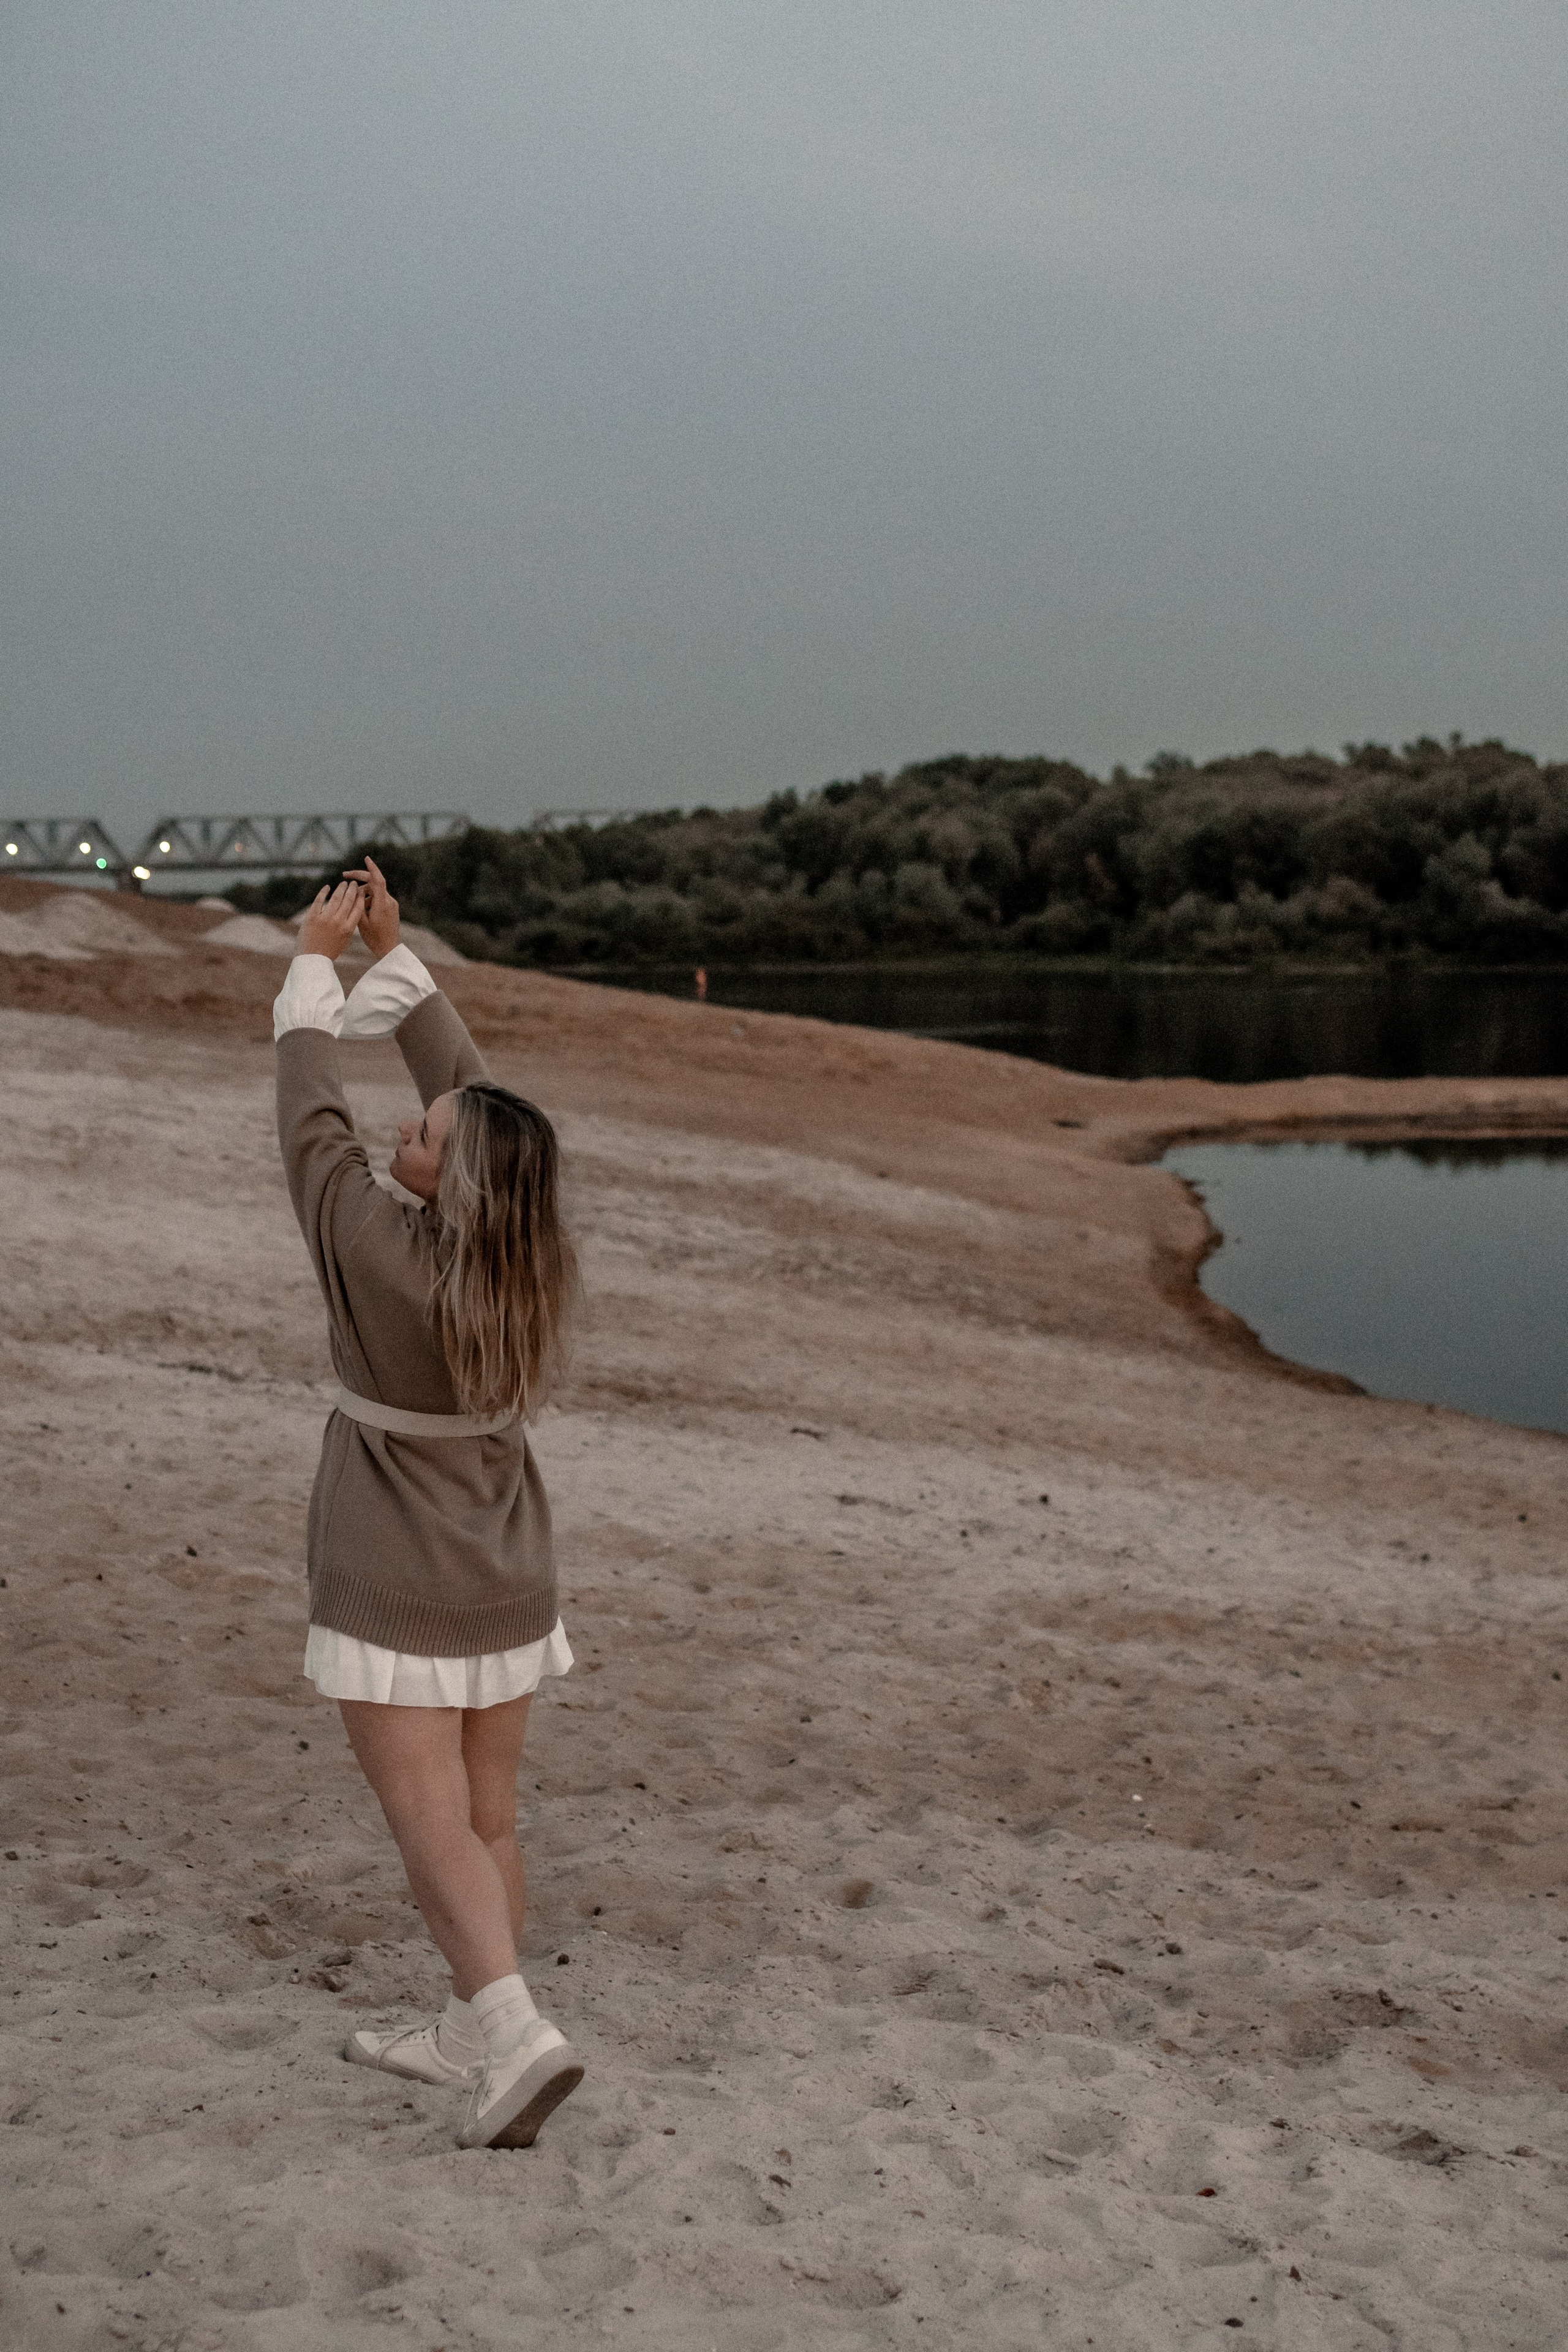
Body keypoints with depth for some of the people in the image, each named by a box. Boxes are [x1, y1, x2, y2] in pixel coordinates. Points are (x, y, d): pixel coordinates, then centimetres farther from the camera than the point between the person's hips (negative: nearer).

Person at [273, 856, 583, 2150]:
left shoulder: (381, 1254, -24)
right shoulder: (530, 1256, -9)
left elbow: (313, 1113, -11)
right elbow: (468, 1078, 2)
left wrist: (317, 961, 2)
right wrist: (391, 950, 8)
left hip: (394, 1598, -6)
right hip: (506, 1588, 6)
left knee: (433, 1830, -3)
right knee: (489, 1818, 15)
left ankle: (518, 2034, -15)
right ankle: (468, 2034, 28)